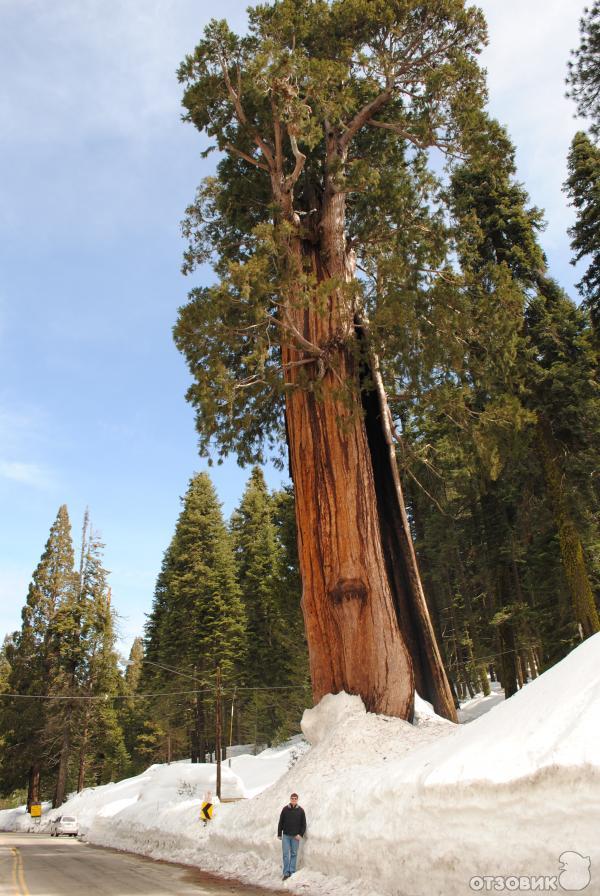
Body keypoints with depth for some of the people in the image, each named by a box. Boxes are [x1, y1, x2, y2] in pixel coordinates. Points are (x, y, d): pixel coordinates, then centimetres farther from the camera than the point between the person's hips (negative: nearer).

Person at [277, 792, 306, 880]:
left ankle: (292, 872, 14)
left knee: (294, 854, 5)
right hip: (286, 835, 0)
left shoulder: (300, 810, -2)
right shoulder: (285, 809, -1)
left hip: (296, 836, 0)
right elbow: (281, 822, 4)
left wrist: (301, 834, -7)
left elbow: (303, 824, 2)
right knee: (285, 854, 0)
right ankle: (286, 873, 7)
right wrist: (279, 834, 3)